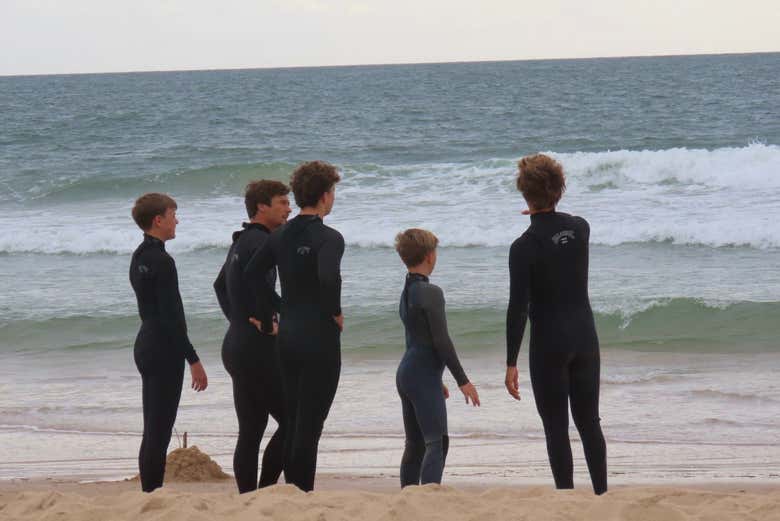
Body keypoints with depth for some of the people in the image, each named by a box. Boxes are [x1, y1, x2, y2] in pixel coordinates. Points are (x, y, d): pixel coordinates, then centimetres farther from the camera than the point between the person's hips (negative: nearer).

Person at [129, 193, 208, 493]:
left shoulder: (139, 257, 12)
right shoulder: (161, 261, -17)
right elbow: (172, 317, -20)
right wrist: (193, 360, -17)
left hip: (146, 345, 10)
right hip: (164, 351, -10)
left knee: (153, 429, 13)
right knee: (159, 429, -6)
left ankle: (149, 492, 17)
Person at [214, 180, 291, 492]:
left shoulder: (241, 241, 18)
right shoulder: (260, 241, -13)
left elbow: (221, 285, 34)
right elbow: (262, 279, -33)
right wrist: (267, 322, -20)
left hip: (237, 345, 10)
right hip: (258, 347, -10)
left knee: (250, 431, 10)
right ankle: (265, 490, -8)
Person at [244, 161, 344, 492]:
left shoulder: (280, 235, 9)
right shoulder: (328, 237, -13)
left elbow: (250, 274, 5)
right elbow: (329, 277, -31)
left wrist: (266, 315, 11)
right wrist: (335, 312, -15)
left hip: (286, 336, 7)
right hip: (320, 338, -7)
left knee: (293, 422, 14)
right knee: (311, 423, -4)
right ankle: (303, 493, -3)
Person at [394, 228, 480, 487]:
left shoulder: (407, 292, 14)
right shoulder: (430, 292, -14)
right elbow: (441, 341, -16)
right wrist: (463, 380, -11)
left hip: (406, 373, 9)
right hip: (423, 377, -9)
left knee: (415, 444, 14)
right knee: (436, 442, -13)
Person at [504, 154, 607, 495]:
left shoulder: (524, 247, -15)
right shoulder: (580, 227, -1)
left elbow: (518, 308, -16)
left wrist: (511, 363, -12)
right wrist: (547, 216, 42)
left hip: (548, 345, -5)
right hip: (585, 338, 5)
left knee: (556, 428, 3)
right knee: (589, 422, 13)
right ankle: (602, 494, 15)